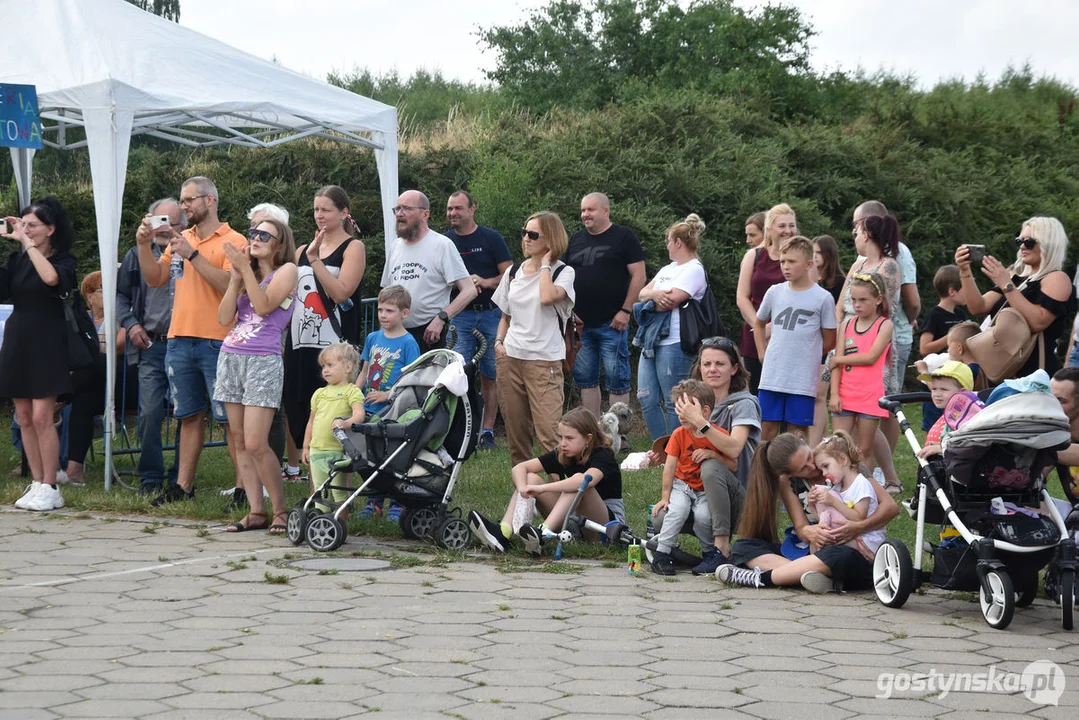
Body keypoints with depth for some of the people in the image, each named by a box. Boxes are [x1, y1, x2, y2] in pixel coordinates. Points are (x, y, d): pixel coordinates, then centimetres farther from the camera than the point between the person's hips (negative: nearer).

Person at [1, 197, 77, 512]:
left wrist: (28, 243, -21)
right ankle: (36, 484, 12)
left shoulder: (64, 260, -5)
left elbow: (51, 278, -28)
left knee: (41, 417, -10)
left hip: (47, 344, -5)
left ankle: (50, 489, -5)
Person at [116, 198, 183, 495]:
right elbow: (120, 294, 17)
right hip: (151, 348, 2)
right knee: (150, 413, -2)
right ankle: (150, 477, 8)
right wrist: (130, 324, 4)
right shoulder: (137, 255, 10)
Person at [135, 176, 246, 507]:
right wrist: (145, 245, -2)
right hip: (180, 340, 6)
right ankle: (183, 485, 17)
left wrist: (192, 255, -19)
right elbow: (155, 279, 11)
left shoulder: (233, 241, -5)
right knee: (189, 416, 12)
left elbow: (229, 286, -18)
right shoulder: (180, 239, 14)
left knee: (229, 418, -4)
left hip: (217, 341, -6)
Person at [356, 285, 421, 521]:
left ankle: (397, 504, 8)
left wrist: (388, 395, -19)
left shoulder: (407, 342, -7)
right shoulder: (373, 338, 11)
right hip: (370, 409, 6)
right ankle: (374, 502, 19)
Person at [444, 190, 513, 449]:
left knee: (489, 376, 2)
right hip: (458, 316, 1)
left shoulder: (491, 238, 3)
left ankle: (487, 430, 8)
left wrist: (486, 282, -16)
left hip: (490, 313, -1)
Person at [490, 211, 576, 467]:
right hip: (510, 358, 5)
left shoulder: (563, 272, -1)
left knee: (549, 433, -15)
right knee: (515, 431, 8)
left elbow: (548, 297, -23)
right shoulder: (513, 273, 14)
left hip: (544, 360, -5)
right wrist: (498, 341, 4)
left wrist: (545, 264, -10)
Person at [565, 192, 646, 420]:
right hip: (581, 324, 6)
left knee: (616, 380, -4)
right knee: (585, 379, 9)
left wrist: (625, 311, -12)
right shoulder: (576, 239, 14)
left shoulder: (623, 237, -2)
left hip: (612, 324, -6)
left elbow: (638, 276, -6)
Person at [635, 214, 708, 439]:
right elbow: (642, 293, 15)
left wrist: (651, 297, 4)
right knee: (647, 400, 5)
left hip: (673, 343, -9)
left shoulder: (694, 270, -6)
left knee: (673, 404, -4)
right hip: (652, 341, 9)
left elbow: (670, 301, -16)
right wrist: (655, 294, -8)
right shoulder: (668, 269, 23)